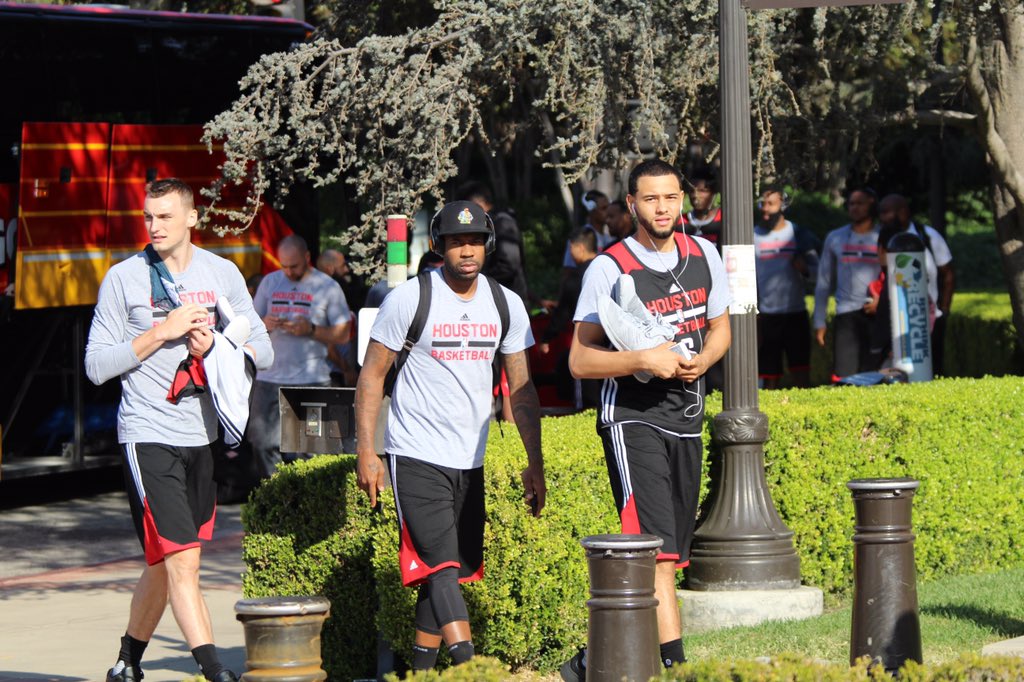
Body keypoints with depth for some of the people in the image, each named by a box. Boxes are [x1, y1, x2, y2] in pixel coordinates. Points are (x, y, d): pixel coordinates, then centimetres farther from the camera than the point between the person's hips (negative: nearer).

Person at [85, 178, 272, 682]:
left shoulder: (223, 274, 8)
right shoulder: (124, 278, -1)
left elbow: (263, 351, 10)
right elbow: (96, 366, -3)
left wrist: (215, 345, -10)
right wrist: (162, 333, -12)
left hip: (203, 434, 4)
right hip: (148, 436, -4)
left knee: (164, 564, 12)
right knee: (181, 560, -14)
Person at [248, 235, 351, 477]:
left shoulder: (327, 287, 2)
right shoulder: (269, 282, 13)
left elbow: (342, 335, 0)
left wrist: (311, 330, -15)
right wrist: (264, 324, -6)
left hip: (312, 378, -3)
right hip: (269, 378, 3)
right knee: (263, 443, -1)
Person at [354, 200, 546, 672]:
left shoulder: (506, 305, 6)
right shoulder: (408, 300, -7)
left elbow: (521, 389, 13)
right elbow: (372, 376, -2)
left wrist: (535, 464, 10)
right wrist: (365, 452, -8)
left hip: (470, 463, 5)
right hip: (415, 456, -5)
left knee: (449, 572, 7)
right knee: (440, 566, -16)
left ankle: (419, 672, 15)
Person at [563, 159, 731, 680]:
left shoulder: (703, 254, 7)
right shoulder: (609, 269, -9)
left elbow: (720, 328, 20)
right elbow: (579, 361, -9)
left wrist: (702, 359, -3)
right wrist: (643, 360, -22)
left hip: (686, 417, 6)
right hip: (631, 418, -6)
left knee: (669, 550, 8)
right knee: (656, 544, -19)